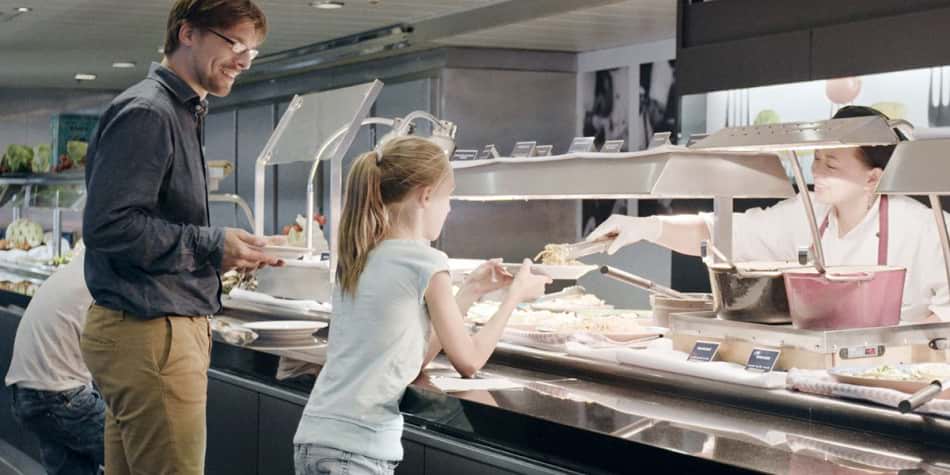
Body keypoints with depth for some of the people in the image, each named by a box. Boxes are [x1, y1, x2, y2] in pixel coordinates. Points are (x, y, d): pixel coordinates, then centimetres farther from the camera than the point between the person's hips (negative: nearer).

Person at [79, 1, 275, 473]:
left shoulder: (182, 112, 19)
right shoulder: (146, 112, -13)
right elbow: (108, 226, -21)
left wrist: (230, 252, 10)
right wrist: (212, 247, -17)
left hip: (166, 324, 10)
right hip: (148, 331, -10)